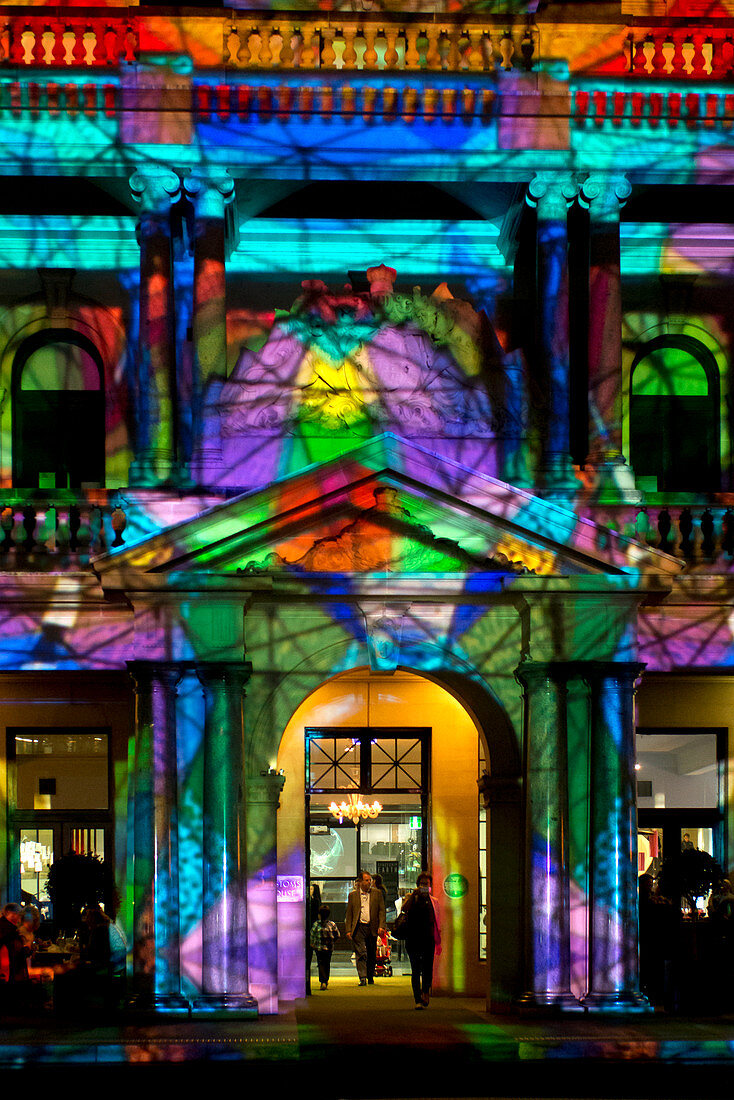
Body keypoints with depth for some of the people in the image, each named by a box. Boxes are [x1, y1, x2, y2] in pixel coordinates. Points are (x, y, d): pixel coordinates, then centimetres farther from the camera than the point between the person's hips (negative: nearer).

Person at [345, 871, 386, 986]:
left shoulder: (377, 893, 10)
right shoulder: (353, 895, 10)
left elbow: (382, 911, 7)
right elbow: (349, 914, 10)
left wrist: (381, 926, -6)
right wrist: (348, 930, 2)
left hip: (372, 928, 1)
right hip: (359, 927, -1)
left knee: (372, 955, 7)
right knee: (361, 953, -11)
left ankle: (370, 977, 19)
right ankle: (362, 978, -16)